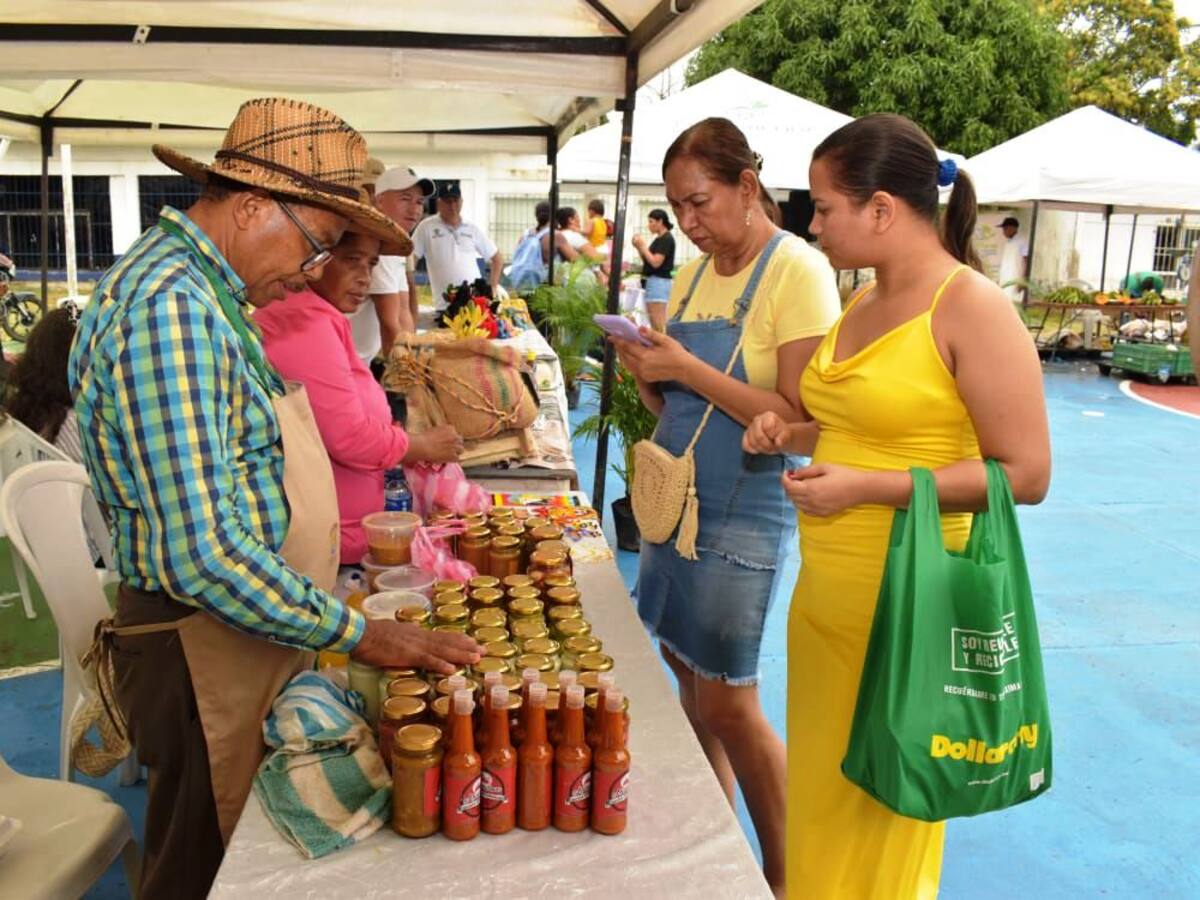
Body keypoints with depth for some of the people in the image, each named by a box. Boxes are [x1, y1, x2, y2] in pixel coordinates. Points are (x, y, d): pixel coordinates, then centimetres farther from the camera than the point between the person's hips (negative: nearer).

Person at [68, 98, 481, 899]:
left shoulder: (200, 292, 8)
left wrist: (330, 540, 14)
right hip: (205, 653, -9)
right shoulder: (167, 306, -25)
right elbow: (202, 559, -30)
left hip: (245, 631, 9)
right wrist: (356, 633, -21)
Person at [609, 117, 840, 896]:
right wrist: (649, 374, -6)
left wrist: (689, 369, -22)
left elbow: (800, 420, -19)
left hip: (742, 512, -7)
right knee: (689, 675, 15)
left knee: (728, 704, 1)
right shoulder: (693, 275, 9)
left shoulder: (798, 272, -13)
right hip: (675, 496, 7)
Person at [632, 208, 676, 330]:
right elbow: (647, 261, 19)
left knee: (658, 322, -11)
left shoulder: (666, 239, -11)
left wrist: (642, 246, -10)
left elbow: (656, 262, -18)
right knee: (653, 322, 12)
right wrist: (639, 248, 6)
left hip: (659, 281, -10)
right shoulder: (659, 239, 17)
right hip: (652, 281, 10)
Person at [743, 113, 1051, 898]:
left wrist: (866, 487, -21)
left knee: (886, 813, 11)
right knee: (821, 798, 18)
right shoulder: (863, 304, 10)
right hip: (823, 595, 7)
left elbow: (1025, 473, -17)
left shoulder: (972, 307, -13)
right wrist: (796, 435, 5)